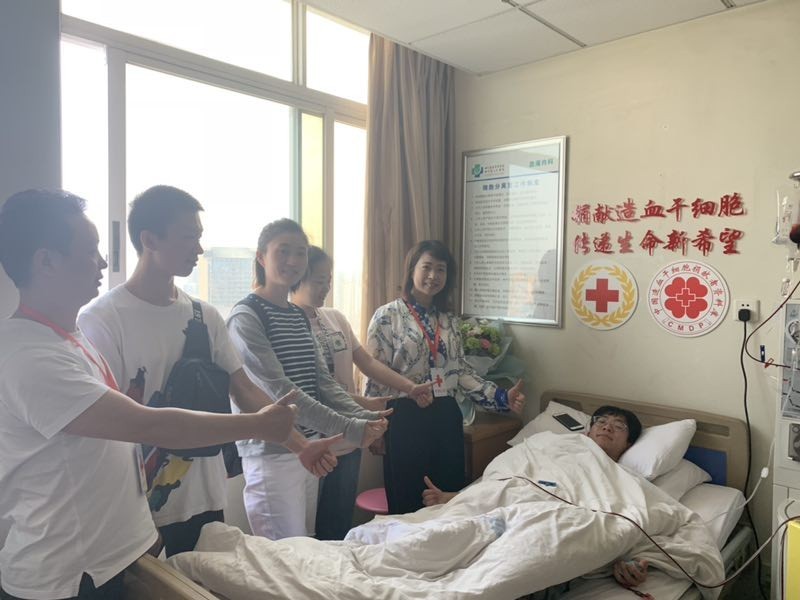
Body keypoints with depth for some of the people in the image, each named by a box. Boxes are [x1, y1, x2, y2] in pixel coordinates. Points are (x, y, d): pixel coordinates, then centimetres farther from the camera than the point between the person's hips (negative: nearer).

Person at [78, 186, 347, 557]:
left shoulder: (205, 315, 4)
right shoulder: (101, 319, -12)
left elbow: (245, 391, 5)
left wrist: (300, 445, -2)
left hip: (206, 502, 5)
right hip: (141, 511, -5)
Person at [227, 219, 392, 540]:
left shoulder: (299, 315, 12)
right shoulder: (246, 316, -13)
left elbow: (322, 380, 8)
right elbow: (279, 390, -21)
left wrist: (361, 416, -8)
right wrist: (347, 430, -24)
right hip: (271, 450, -7)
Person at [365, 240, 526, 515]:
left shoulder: (449, 319, 10)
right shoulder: (387, 315, -7)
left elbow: (461, 370, 10)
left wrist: (502, 398, -1)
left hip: (446, 417, 5)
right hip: (406, 418, -5)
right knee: (407, 504, 6)